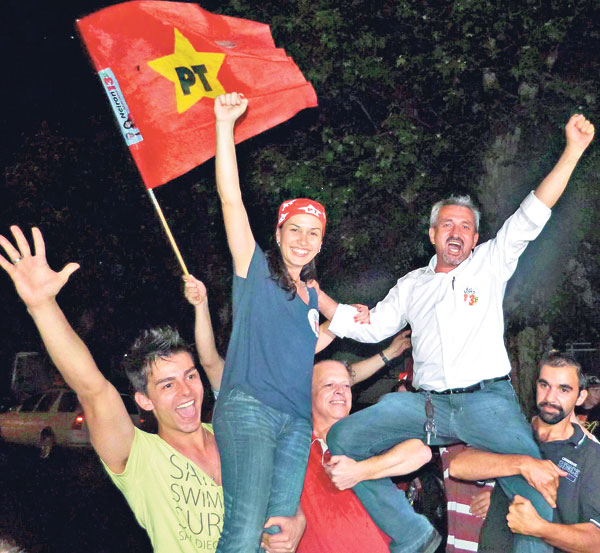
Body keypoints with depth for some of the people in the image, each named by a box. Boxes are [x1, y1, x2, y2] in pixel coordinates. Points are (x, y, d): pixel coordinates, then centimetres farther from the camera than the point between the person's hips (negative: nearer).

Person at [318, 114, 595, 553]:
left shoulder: (491, 263, 12)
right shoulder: (412, 285, 21)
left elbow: (532, 216, 3)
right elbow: (369, 326, 21)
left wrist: (573, 150, -5)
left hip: (487, 401, -3)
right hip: (426, 405, 3)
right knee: (342, 438, -11)